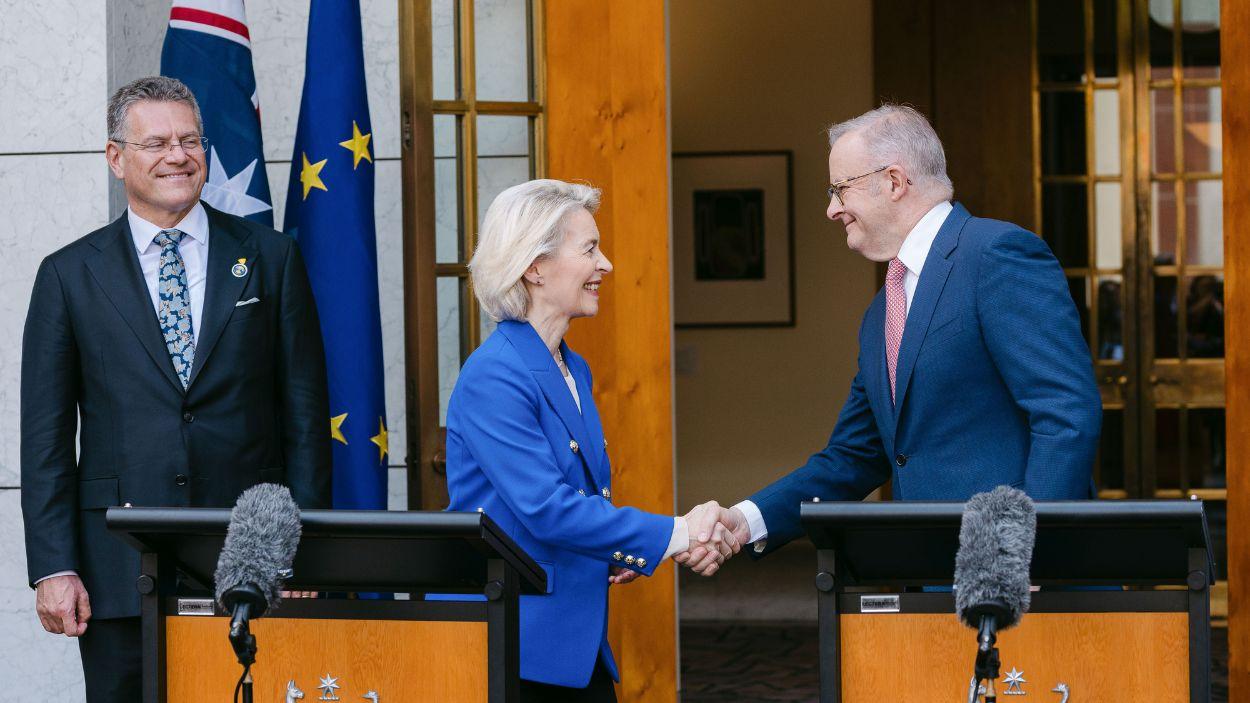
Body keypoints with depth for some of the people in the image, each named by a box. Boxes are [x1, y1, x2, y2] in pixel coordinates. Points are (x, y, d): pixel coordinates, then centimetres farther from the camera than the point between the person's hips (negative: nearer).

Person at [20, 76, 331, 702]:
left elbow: (304, 413, 7)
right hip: (120, 573, 0)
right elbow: (46, 436, 5)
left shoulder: (270, 259, 8)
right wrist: (53, 568, -3)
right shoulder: (69, 276, 7)